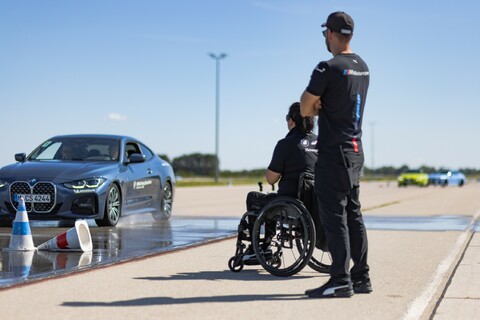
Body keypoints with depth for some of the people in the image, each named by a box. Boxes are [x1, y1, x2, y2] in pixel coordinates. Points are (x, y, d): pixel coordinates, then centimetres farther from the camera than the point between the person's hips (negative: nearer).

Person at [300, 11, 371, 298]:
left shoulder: (328, 68, -14)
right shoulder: (363, 67, 12)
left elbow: (305, 109, -8)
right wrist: (321, 105, 4)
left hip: (333, 152, -8)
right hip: (355, 150, 9)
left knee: (334, 215, -6)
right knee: (353, 214, 12)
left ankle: (341, 281, -6)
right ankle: (361, 277, 16)